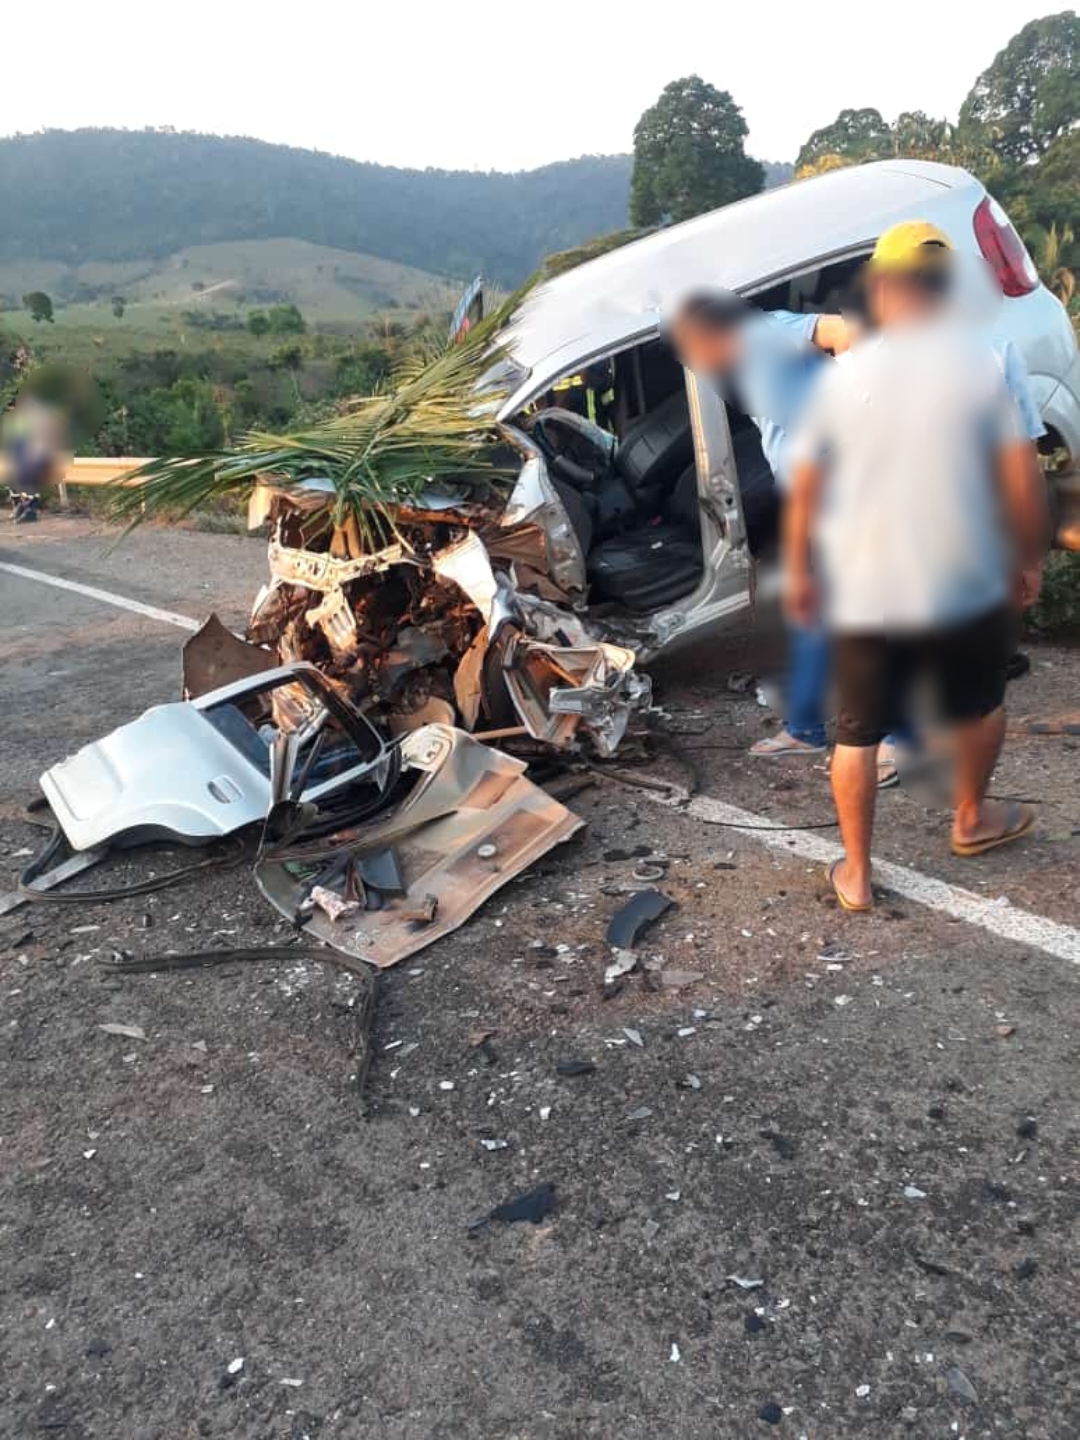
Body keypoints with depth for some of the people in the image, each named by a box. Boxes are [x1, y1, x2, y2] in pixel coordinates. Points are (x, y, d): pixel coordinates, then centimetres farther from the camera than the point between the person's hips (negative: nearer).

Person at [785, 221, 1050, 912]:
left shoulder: (844, 374, 1)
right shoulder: (983, 363, -4)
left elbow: (803, 490, 3)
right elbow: (1023, 484, -7)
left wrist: (799, 573, 14)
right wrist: (1029, 558, 9)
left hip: (862, 594, 1)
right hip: (967, 587, -1)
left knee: (858, 733, 14)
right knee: (981, 703, 26)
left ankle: (856, 874, 20)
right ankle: (972, 819, 45)